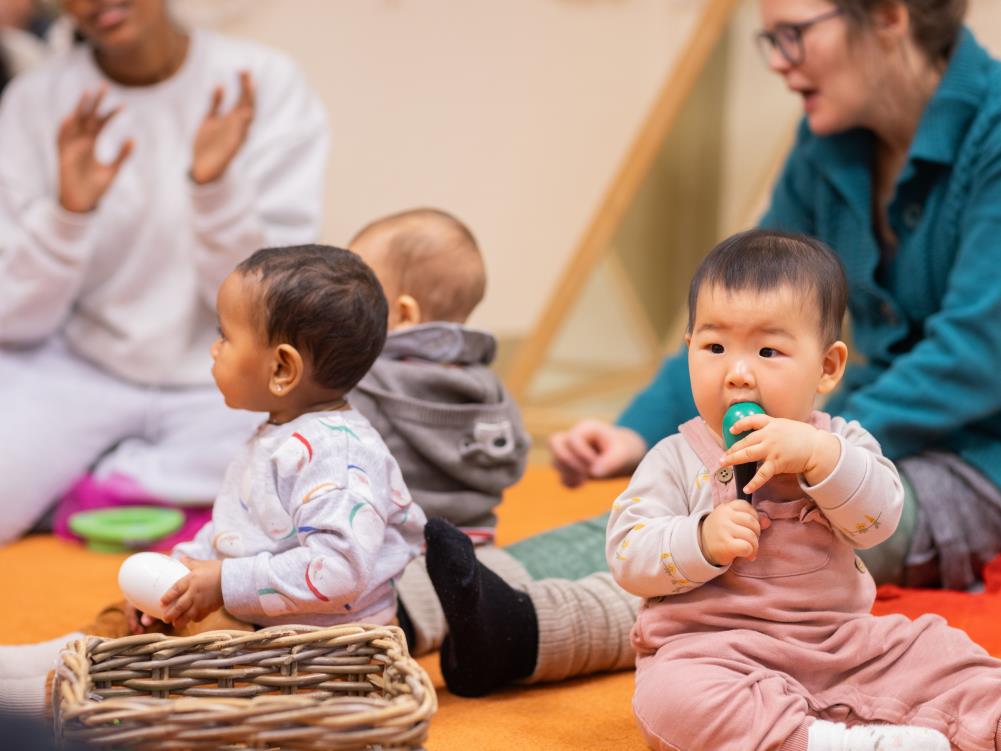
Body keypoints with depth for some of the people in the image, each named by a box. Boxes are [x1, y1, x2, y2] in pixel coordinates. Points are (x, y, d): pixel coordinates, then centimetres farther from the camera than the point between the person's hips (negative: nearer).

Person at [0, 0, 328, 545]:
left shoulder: (265, 87, -6)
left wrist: (217, 187, -25)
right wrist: (66, 213, -22)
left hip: (223, 383, 1)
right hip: (76, 368, 0)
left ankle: (95, 487, -10)